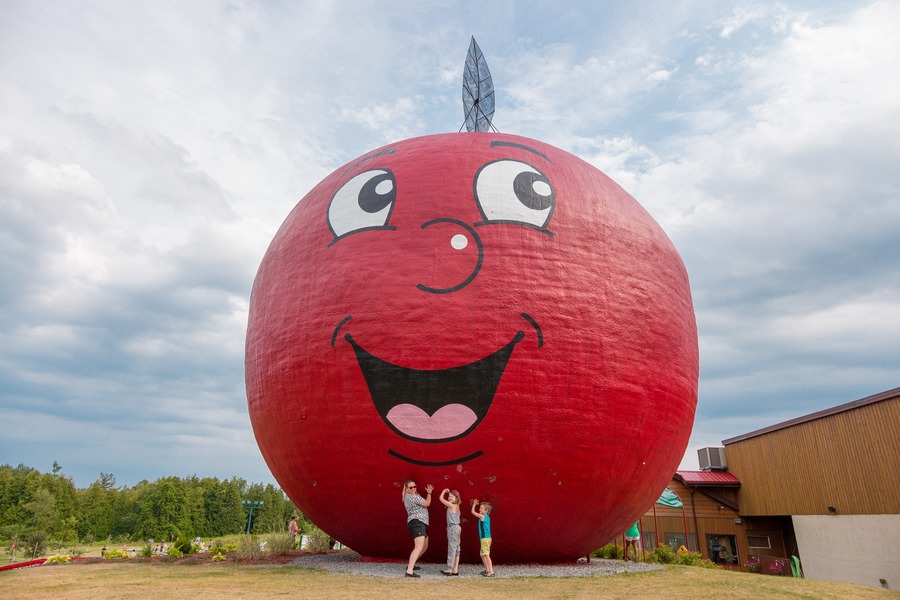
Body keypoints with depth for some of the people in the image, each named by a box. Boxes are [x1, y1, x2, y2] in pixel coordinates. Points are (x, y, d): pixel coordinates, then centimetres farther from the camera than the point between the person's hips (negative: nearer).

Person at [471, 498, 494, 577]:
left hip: (485, 538, -10)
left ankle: (491, 572, -14)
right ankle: (487, 570, 29)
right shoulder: (486, 517, 12)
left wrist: (474, 504, 4)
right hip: (485, 538, 10)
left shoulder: (483, 516, -13)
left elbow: (473, 512, -6)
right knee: (483, 555, 19)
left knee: (486, 555, -11)